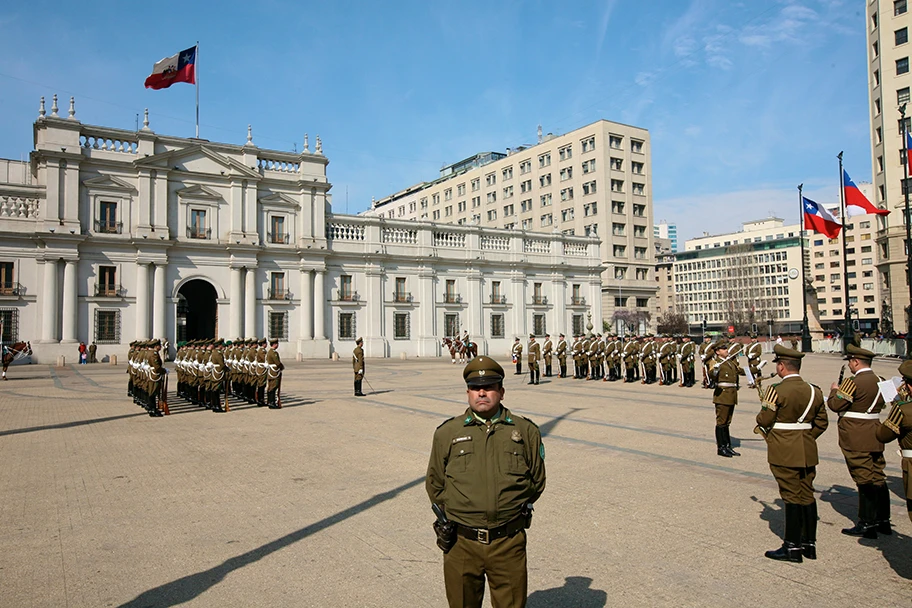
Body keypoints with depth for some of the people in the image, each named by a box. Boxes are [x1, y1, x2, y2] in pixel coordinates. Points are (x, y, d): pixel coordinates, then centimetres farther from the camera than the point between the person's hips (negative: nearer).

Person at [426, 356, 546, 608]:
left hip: (509, 543, 0)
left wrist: (515, 507, 4)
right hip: (461, 543, 1)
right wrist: (454, 514, 3)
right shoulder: (447, 433, 3)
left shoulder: (526, 431, 2)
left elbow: (537, 480, 12)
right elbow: (435, 485, 11)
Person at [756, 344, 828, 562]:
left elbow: (764, 420, -12)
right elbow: (821, 423, 11)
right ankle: (809, 544, 22)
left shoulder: (777, 390, -16)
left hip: (784, 453, -6)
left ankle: (793, 547, 6)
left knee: (792, 497, -1)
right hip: (808, 451, 6)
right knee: (807, 495, 13)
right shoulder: (814, 391, 5)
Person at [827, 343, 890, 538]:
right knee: (878, 477, 14)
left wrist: (834, 391, 1)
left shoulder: (853, 383, -18)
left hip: (857, 439, -9)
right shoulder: (879, 381, 9)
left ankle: (867, 524, 3)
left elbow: (836, 405, -18)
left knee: (865, 480, -3)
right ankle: (883, 520, 23)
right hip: (875, 437, 9)